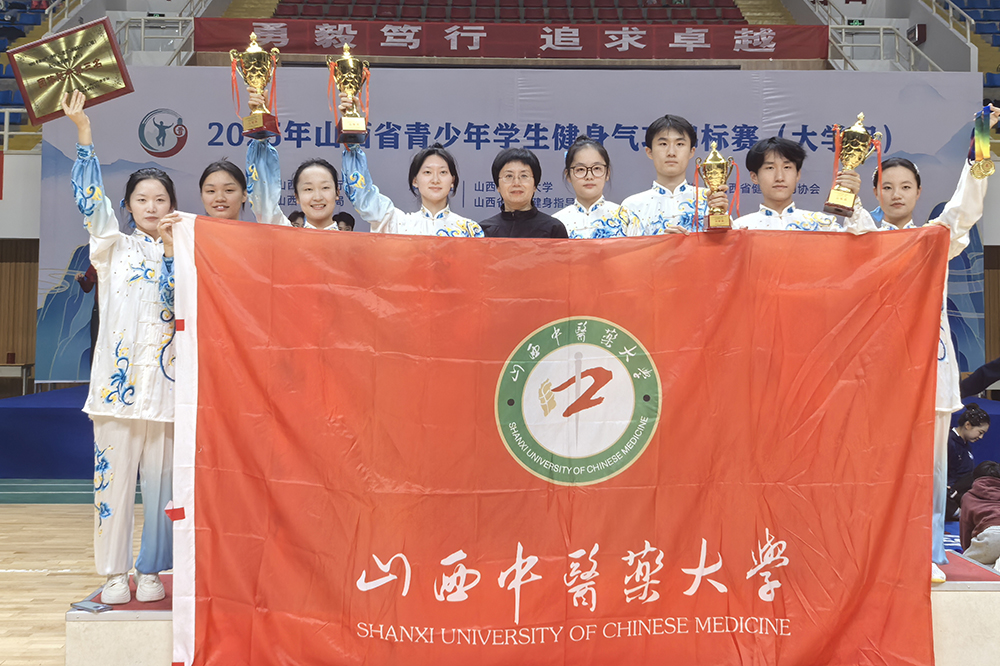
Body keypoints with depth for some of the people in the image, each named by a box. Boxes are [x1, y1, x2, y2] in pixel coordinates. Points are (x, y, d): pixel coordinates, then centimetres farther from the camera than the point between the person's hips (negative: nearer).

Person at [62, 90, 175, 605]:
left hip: (167, 383, 1)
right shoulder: (114, 248, 10)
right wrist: (83, 133, -8)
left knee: (162, 481, 2)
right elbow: (91, 200, 0)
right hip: (119, 378, -1)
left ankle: (150, 571, 13)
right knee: (113, 476, 0)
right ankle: (114, 574, 10)